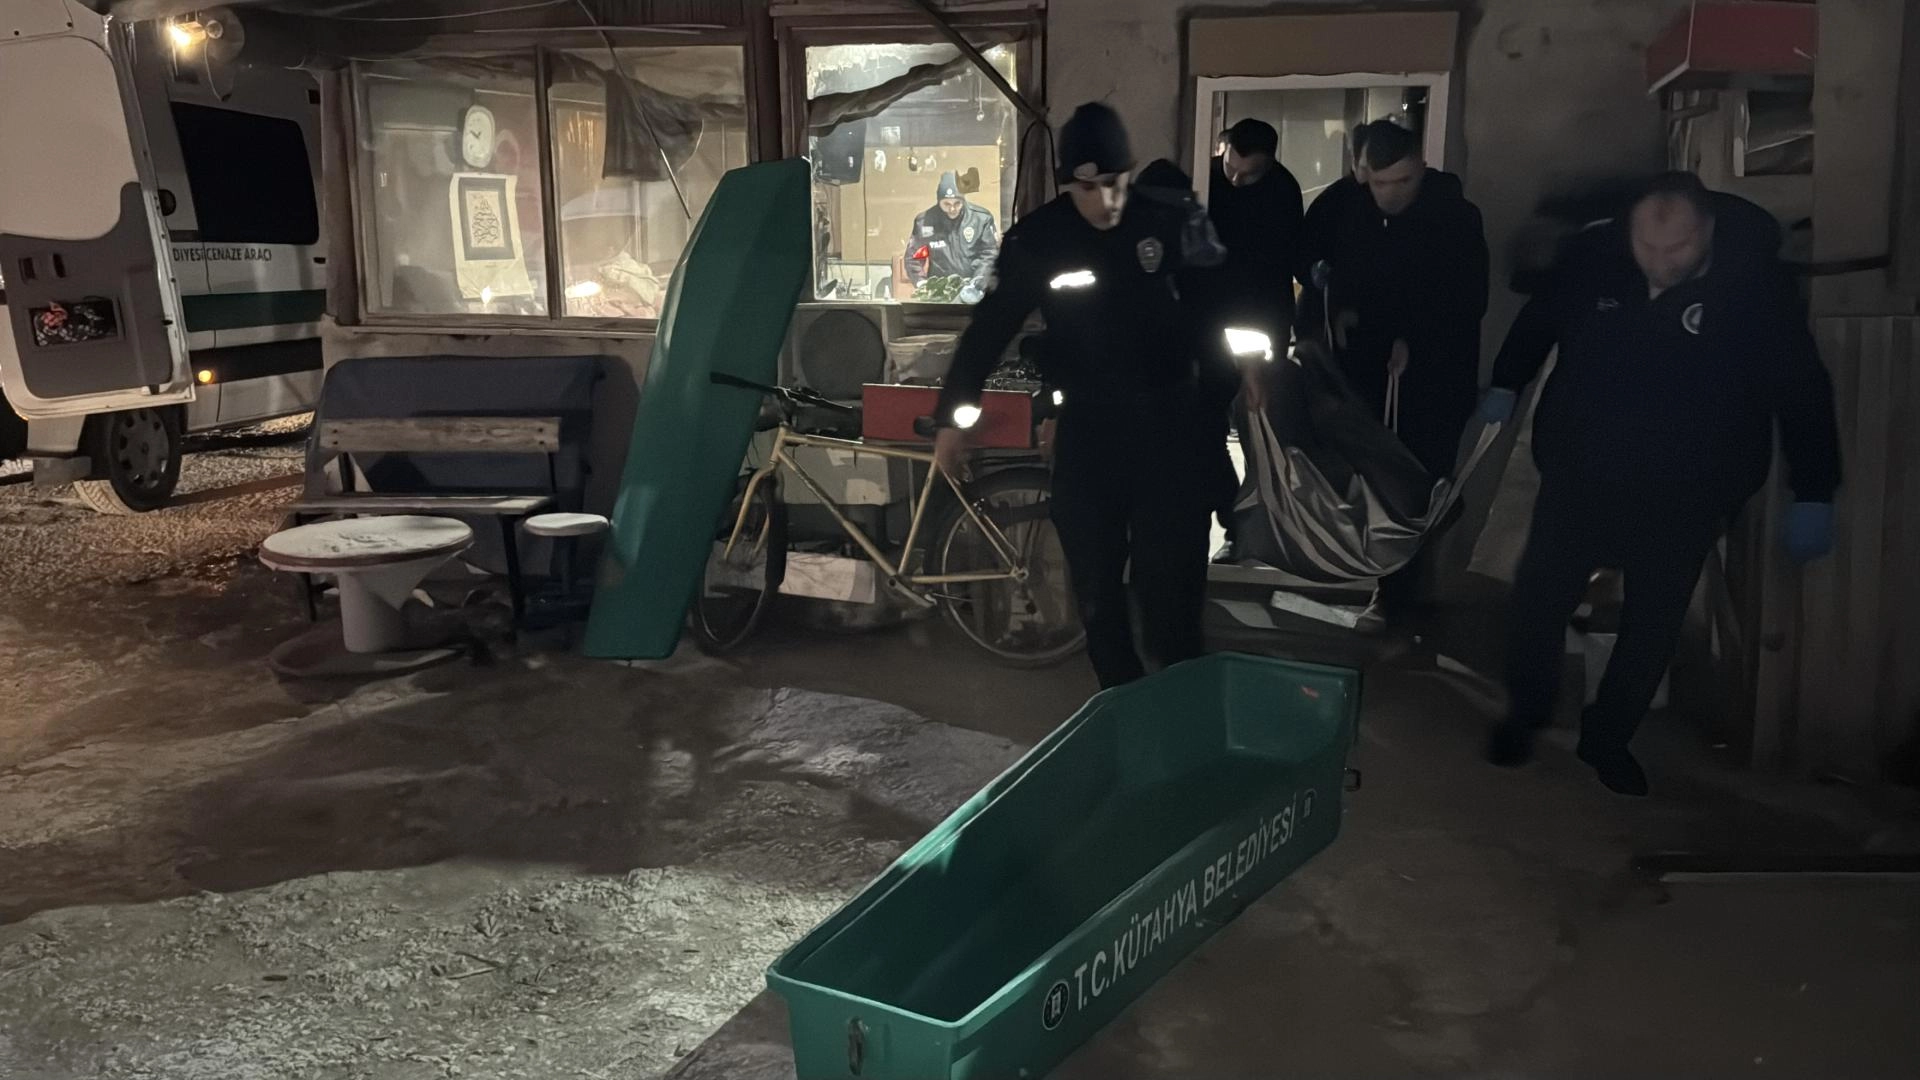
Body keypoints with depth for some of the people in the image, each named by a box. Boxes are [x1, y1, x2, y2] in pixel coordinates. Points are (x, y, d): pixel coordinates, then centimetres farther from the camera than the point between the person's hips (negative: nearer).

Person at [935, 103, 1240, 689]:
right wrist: (952, 419, -6)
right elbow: (990, 327, -3)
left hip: (1170, 421, -1)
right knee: (1095, 580, 7)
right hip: (1088, 427, 1)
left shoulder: (1171, 223, -6)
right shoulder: (1036, 240, -6)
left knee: (1171, 575, 3)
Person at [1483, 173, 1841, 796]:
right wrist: (1507, 384, 15)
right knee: (1537, 603, 7)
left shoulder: (1756, 281, -17)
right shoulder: (1594, 256, -12)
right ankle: (1524, 716, 31)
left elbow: (1801, 389, -9)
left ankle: (1607, 739, 31)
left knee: (1653, 626, 10)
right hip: (1577, 477, 1)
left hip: (1683, 498, -1)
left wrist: (1813, 496, -7)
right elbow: (1539, 321, 9)